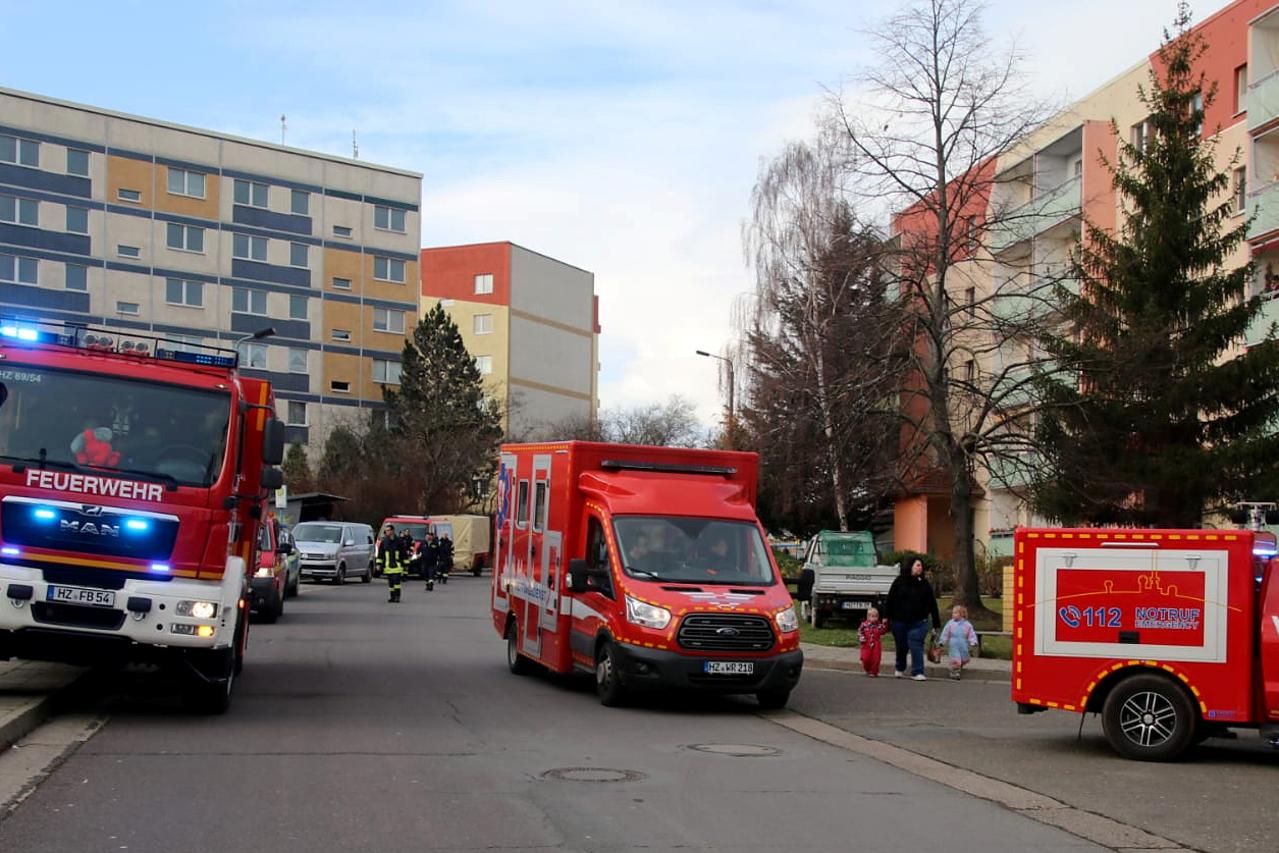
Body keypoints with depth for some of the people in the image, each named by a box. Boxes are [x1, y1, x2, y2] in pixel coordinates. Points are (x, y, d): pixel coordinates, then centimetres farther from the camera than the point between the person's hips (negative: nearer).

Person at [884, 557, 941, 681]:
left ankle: (917, 672, -10)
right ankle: (899, 669, 36)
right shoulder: (899, 581, 0)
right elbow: (890, 600, 2)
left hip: (918, 622, -1)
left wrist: (936, 621, 2)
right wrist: (887, 617, -2)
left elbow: (932, 603, 4)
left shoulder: (924, 583, 3)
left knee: (916, 645, -12)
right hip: (899, 621, 1)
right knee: (901, 646, 13)